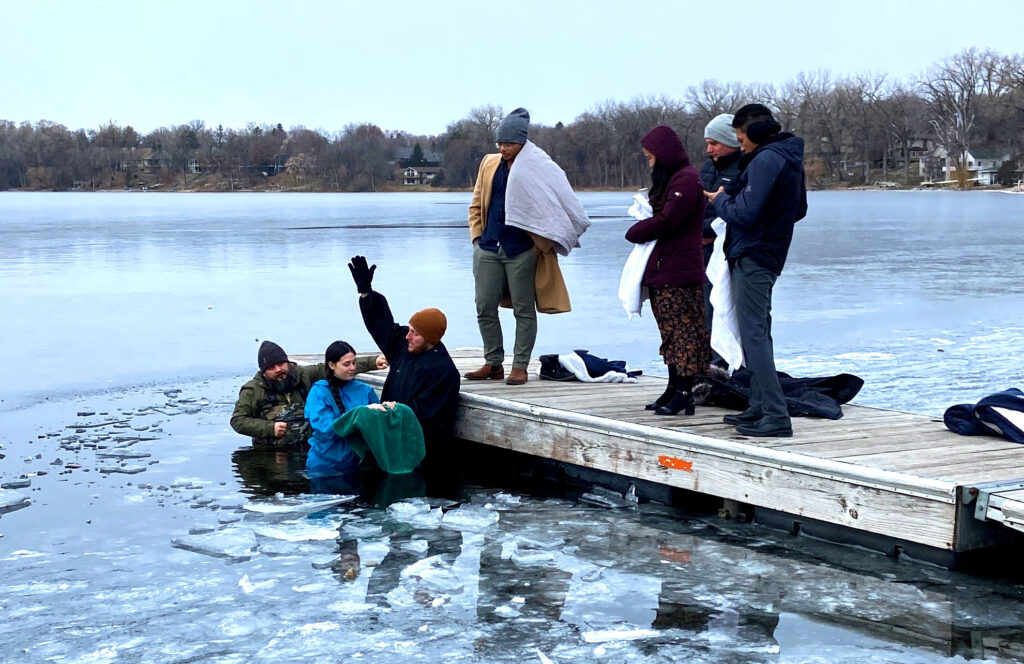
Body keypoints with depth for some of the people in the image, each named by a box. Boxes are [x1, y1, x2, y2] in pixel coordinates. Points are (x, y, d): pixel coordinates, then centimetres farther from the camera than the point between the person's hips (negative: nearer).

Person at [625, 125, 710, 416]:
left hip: (679, 272, -10)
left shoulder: (686, 179, -13)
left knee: (681, 329, -7)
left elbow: (668, 220, -19)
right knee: (670, 330, 12)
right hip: (663, 269, 10)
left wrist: (635, 232, -5)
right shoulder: (669, 178, 20)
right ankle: (674, 388, 17)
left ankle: (684, 393, -4)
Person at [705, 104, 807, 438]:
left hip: (751, 257, -10)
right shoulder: (790, 159, 15)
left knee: (754, 335, -10)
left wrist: (720, 199, -3)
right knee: (758, 333, 17)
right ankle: (760, 407, 23)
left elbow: (744, 214, -22)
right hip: (769, 257, 10)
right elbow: (799, 209, 23)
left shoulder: (765, 160, -17)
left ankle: (776, 416, -13)